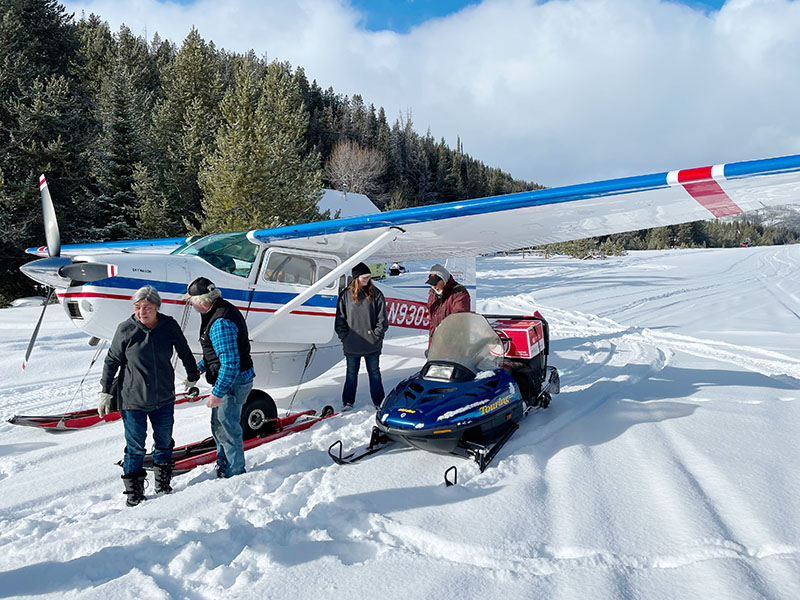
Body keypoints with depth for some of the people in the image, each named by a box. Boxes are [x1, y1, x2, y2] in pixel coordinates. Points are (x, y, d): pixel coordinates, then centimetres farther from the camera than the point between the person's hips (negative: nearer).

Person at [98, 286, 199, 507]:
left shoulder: (169, 326, -7)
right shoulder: (125, 329, -11)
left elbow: (185, 352, 9)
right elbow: (112, 361, -1)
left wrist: (193, 377, 15)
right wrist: (106, 392, 0)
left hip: (164, 398, 3)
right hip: (133, 400, -2)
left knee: (165, 443, 16)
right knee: (135, 447, 5)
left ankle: (163, 484, 36)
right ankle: (134, 491, 23)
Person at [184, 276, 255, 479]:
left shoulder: (221, 322, -26)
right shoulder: (221, 310, 7)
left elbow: (230, 363, -28)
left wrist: (217, 393, -25)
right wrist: (198, 369, 19)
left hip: (233, 382, -11)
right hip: (229, 379, 11)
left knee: (228, 429, 4)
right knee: (218, 426, 23)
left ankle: (235, 475, 21)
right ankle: (223, 469, 40)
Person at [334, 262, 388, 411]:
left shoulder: (376, 294, 0)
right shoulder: (345, 295, 0)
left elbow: (382, 318, 1)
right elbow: (340, 319, 4)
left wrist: (377, 335, -6)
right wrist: (344, 336, -2)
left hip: (372, 344, 0)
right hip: (351, 345, 1)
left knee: (374, 372, 10)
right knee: (351, 373, 12)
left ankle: (379, 402, 20)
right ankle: (348, 402, 23)